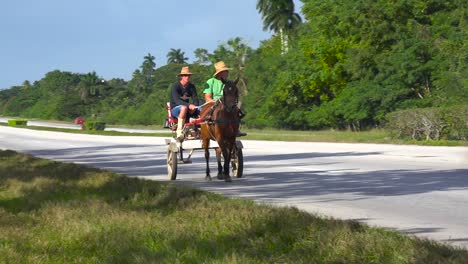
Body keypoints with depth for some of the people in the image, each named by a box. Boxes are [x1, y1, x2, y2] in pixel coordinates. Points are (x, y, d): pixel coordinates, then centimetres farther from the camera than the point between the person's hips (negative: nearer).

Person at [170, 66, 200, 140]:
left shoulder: (191, 87, 5)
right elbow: (177, 100, -24)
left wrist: (194, 106, -25)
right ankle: (179, 131, -43)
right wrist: (189, 105, -39)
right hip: (175, 109, -5)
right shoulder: (175, 86, -12)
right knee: (184, 107, -41)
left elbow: (195, 99, -1)